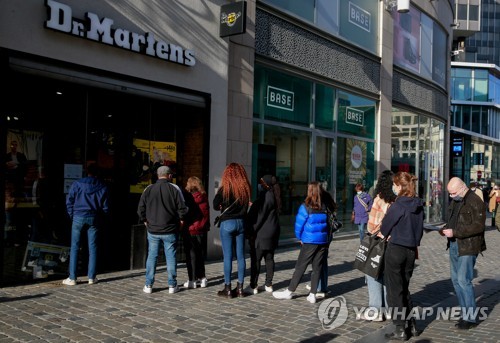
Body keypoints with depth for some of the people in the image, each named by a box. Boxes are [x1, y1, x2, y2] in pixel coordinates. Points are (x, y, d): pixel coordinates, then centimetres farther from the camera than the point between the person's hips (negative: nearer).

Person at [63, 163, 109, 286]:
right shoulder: (103, 187, 5)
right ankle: (91, 277, 9)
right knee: (93, 248, 7)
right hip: (94, 219, 1)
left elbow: (69, 201, 0)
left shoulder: (77, 184, 1)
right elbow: (106, 207, 5)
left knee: (74, 247, 4)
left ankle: (72, 278, 4)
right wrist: (101, 221, 14)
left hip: (79, 217, -1)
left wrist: (72, 216, 9)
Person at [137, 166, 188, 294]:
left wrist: (145, 221, 15)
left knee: (151, 257, 9)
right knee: (171, 257, 5)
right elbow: (182, 208, -8)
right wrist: (181, 220, 7)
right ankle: (172, 285, 10)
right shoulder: (174, 188, -6)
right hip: (170, 230, -2)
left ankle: (148, 285, 12)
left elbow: (140, 208, 4)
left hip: (152, 230, 2)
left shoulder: (148, 189, 2)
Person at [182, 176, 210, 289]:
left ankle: (192, 280, 2)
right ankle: (202, 278, 19)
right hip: (202, 230, 5)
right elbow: (207, 214, 10)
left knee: (191, 255, 2)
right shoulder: (204, 197, 3)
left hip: (190, 230, -5)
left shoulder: (188, 197, -12)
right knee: (200, 254, 14)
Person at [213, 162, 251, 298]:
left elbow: (215, 205, -2)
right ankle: (240, 288, 15)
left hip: (227, 223, -4)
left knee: (228, 257, 1)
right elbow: (246, 206, 8)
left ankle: (228, 289, 6)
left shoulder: (224, 189, -11)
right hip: (241, 222, 4)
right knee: (240, 256, 9)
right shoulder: (245, 189, -1)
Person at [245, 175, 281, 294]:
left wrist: (252, 232, -13)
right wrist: (254, 206, 26)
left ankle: (253, 286, 0)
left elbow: (259, 217, -18)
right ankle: (268, 284, 17)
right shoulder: (272, 196, 10)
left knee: (255, 260, -3)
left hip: (261, 235, -9)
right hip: (272, 234, 9)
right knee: (269, 259, 12)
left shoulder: (264, 197, -17)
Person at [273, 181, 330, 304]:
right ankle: (312, 294, 12)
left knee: (300, 266, 4)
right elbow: (327, 224, 2)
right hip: (323, 242, 4)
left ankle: (289, 291, 12)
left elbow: (299, 225, -7)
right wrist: (328, 239, 10)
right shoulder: (324, 207, 1)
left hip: (310, 242, -4)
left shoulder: (306, 207, -10)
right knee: (317, 267, 8)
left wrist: (300, 238, 9)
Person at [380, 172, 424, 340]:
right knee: (404, 288, 20)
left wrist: (387, 234, 14)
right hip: (411, 250, 7)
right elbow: (420, 228, 11)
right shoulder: (418, 205, 2)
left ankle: (400, 329, 10)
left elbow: (384, 228, -7)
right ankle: (411, 325, 24)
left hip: (396, 249, -6)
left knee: (395, 290, 5)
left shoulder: (397, 206, -18)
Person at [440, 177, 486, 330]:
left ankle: (470, 317, 3)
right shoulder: (454, 201, 14)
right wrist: (445, 229, 2)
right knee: (456, 280, 12)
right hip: (454, 245, 9)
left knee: (464, 280, -8)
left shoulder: (475, 202, -14)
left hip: (468, 247, -9)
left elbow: (478, 226, -21)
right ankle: (465, 312, 23)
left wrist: (454, 232, -22)